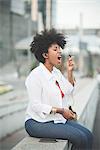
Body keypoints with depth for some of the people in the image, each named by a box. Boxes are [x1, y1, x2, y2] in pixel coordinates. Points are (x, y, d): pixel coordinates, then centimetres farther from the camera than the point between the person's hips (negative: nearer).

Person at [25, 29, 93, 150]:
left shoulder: (56, 72, 10)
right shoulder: (35, 75, -16)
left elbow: (68, 91, 19)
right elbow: (36, 106, -20)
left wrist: (70, 71, 6)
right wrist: (60, 110, -20)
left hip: (57, 120, 8)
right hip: (38, 123, -8)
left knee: (88, 135, -7)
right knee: (80, 138, -21)